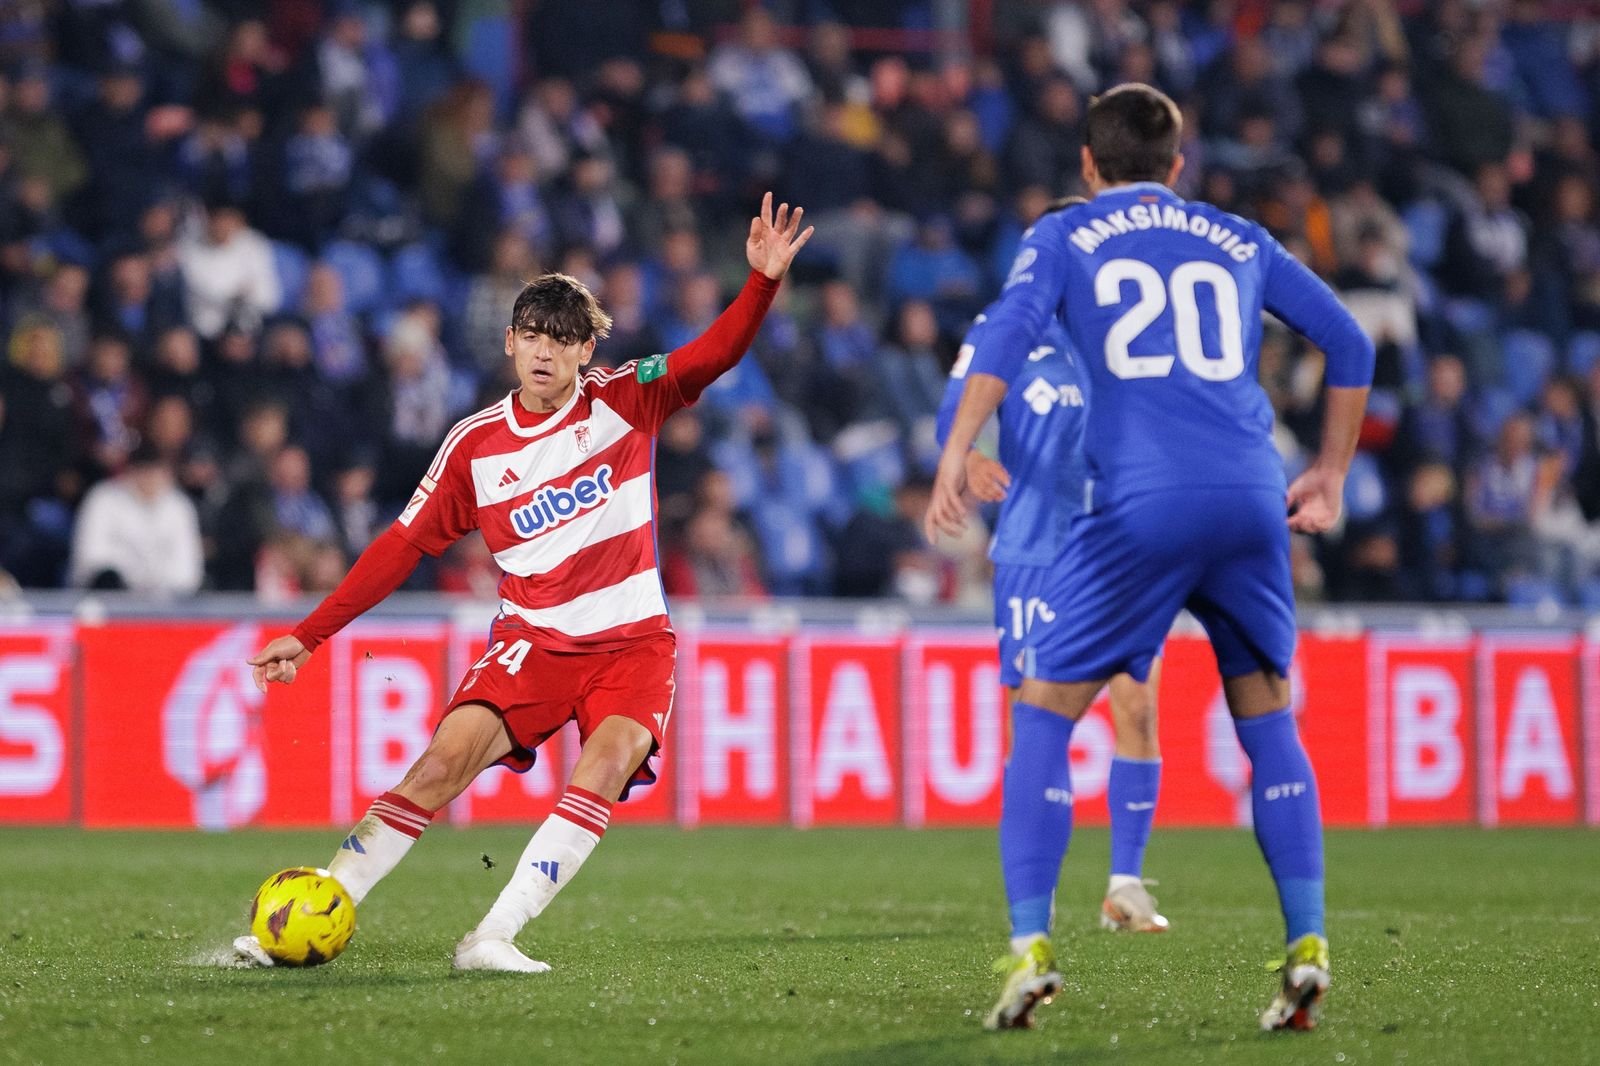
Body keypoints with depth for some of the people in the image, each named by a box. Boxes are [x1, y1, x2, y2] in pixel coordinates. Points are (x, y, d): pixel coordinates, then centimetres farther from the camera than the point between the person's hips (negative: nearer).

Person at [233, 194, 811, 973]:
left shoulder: (624, 402, 0)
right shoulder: (475, 445, 2)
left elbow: (717, 354, -8)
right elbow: (404, 545, 5)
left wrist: (765, 278, -27)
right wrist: (307, 636, 1)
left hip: (632, 643, 0)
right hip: (532, 640, 0)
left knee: (609, 760, -29)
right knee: (446, 761, -20)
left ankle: (492, 938, -31)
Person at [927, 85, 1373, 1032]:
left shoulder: (1064, 237, 14)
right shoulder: (1240, 242, 23)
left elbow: (1011, 330, -5)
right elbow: (1349, 343, 24)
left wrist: (956, 453, -13)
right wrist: (1331, 475, 32)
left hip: (1137, 509, -3)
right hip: (1250, 502, 3)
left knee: (1045, 715, 7)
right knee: (1268, 722, 15)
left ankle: (1032, 948, -3)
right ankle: (1307, 948, 3)